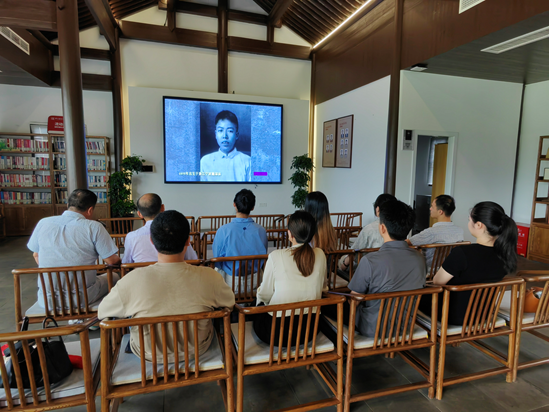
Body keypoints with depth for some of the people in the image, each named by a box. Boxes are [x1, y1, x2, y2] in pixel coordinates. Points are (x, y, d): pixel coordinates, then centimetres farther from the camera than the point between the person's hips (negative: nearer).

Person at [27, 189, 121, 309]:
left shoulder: (43, 223, -1)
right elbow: (111, 261, -11)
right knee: (113, 277, 22)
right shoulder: (93, 227, -14)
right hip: (82, 299, -5)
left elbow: (36, 255, 13)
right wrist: (120, 262, 12)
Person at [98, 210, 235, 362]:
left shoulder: (132, 281, -30)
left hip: (148, 355, 0)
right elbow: (230, 304, -8)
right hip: (198, 350, 0)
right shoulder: (209, 277, -29)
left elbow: (101, 314, -10)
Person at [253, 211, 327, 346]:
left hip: (279, 334, -4)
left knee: (258, 313, 26)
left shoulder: (276, 256, -17)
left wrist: (259, 292, 18)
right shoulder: (320, 255, -6)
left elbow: (265, 295, -5)